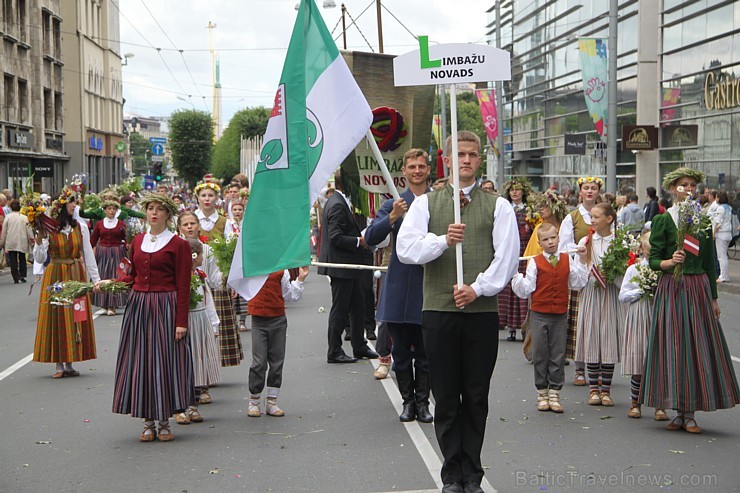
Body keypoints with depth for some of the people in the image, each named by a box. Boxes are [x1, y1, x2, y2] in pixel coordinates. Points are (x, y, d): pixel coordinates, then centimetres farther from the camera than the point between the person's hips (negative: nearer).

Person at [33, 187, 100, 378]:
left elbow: (88, 255, 8)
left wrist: (95, 279, 5)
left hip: (77, 276, 3)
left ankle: (69, 364, 11)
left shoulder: (81, 228, 4)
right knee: (56, 317, -2)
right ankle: (59, 365, 4)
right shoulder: (48, 229, -4)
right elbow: (39, 259, -7)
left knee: (76, 318, 2)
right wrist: (39, 240, -21)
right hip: (55, 276, -3)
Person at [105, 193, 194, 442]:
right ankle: (148, 423, 13)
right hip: (138, 306, 5)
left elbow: (183, 287, -7)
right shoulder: (137, 241, 12)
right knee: (140, 362, 4)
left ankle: (164, 423, 10)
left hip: (165, 308, -5)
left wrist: (181, 321, -12)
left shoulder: (178, 244, -3)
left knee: (164, 361, -2)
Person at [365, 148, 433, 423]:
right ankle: (408, 401, 17)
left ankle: (422, 401, 15)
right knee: (401, 351, 7)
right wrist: (392, 218, -19)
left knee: (425, 352, 4)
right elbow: (371, 238, -5)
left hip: (428, 286, -1)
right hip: (399, 289, 1)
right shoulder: (393, 205, 7)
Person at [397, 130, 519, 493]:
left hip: (482, 311, 0)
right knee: (446, 398, 5)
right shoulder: (425, 203, 9)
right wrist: (443, 240, -19)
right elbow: (405, 249, -4)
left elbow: (507, 257, -2)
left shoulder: (498, 206, 8)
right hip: (439, 311, 0)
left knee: (476, 398, 6)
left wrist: (477, 288, -13)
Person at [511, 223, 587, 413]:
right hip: (539, 315, -2)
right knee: (540, 355, 4)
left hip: (560, 315, 2)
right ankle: (542, 394, 14)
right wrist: (515, 274, -17)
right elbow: (525, 290, -4)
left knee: (558, 356, 5)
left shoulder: (567, 260, 5)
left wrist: (581, 262, 2)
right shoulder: (535, 262, -2)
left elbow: (578, 283, 4)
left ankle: (554, 394, 12)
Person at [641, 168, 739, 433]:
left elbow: (709, 262, 14)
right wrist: (671, 261, -23)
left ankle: (690, 414, 4)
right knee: (673, 346, -3)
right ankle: (679, 412, 6)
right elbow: (654, 260, -3)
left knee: (699, 347, -1)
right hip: (672, 289, -3)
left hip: (699, 287, 3)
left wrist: (714, 297, 14)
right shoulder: (662, 220, 0)